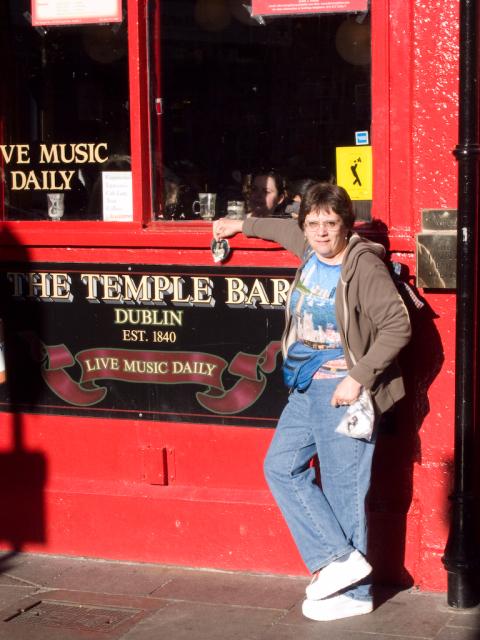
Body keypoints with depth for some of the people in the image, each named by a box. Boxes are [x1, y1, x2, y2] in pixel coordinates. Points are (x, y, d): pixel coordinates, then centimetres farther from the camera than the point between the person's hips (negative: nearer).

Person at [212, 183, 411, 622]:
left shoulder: (364, 267, -16)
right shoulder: (309, 251, 7)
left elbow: (397, 325, -21)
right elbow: (291, 230, 31)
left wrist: (359, 378, -23)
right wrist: (243, 225, 39)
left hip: (343, 390, -9)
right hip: (308, 388, 9)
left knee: (344, 488, -3)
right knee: (281, 467, 9)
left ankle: (354, 594, 8)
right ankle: (336, 557, 10)